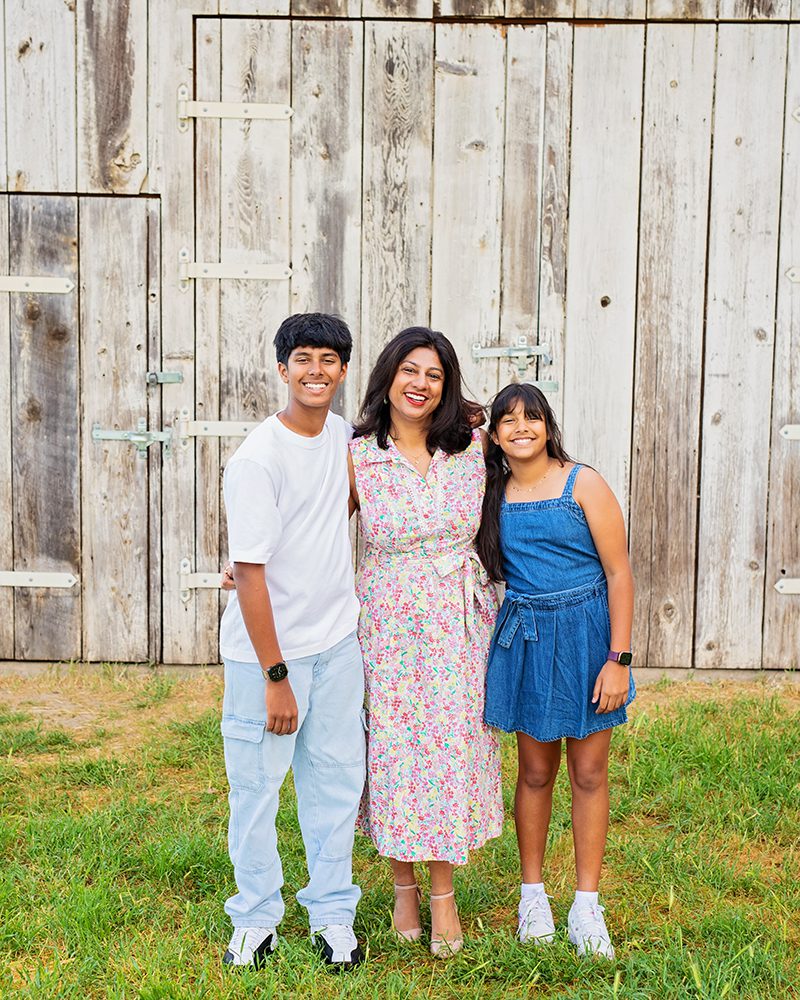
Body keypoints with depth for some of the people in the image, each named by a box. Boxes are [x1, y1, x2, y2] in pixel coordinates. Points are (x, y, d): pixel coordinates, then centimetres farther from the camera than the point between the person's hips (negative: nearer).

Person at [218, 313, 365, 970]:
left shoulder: (342, 434, 3)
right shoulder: (258, 459, -17)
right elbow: (249, 573, -17)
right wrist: (275, 676, -17)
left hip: (337, 643, 6)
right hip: (265, 649, -6)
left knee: (337, 780, 11)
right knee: (258, 786, 5)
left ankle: (333, 916, 26)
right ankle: (257, 920, 24)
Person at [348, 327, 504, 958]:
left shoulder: (470, 446, 0)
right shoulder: (357, 457, -5)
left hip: (459, 621, 1)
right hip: (391, 622, -1)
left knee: (452, 747, 4)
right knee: (393, 747, 5)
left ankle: (444, 895, 19)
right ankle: (404, 887, 25)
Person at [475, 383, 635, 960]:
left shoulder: (582, 484, -8)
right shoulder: (493, 493, 4)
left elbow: (619, 572, -9)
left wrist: (618, 658, -13)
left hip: (585, 634, -3)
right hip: (525, 637, 3)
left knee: (589, 773, 6)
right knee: (535, 771, 11)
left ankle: (586, 906, 17)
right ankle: (533, 894, 26)